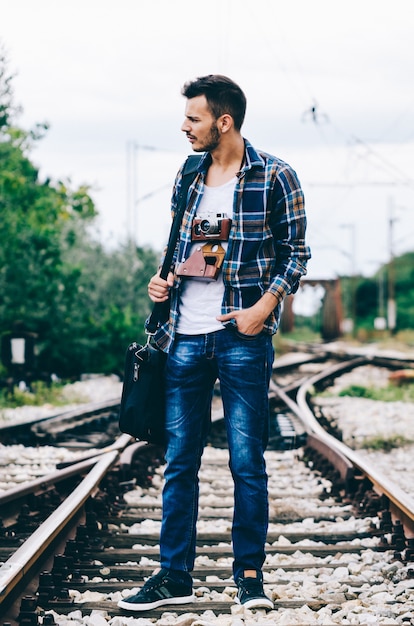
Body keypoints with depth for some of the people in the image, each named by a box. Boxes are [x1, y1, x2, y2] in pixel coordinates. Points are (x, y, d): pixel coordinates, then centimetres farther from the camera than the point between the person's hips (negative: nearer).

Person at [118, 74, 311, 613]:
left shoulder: (274, 177, -3)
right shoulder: (188, 178, 13)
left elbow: (296, 253, -2)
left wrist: (264, 308, -13)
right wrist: (163, 281, 3)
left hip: (242, 337, -5)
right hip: (185, 337, 5)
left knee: (247, 461, -1)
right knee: (178, 461, 6)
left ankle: (249, 573, 11)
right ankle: (175, 575, 14)